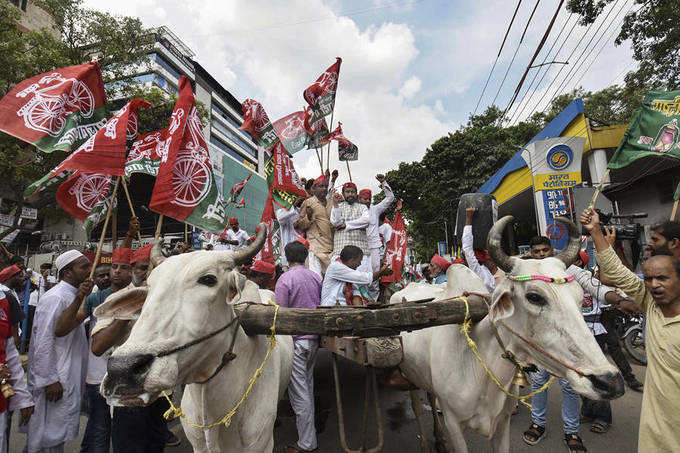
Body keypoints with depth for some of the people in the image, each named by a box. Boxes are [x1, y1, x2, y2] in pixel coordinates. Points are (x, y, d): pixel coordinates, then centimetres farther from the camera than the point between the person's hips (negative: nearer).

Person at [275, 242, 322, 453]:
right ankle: (308, 423, 41)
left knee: (299, 392, 2)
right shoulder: (316, 277, 7)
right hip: (314, 338, 7)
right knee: (308, 383, 23)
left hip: (295, 339, -7)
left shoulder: (285, 279, -13)